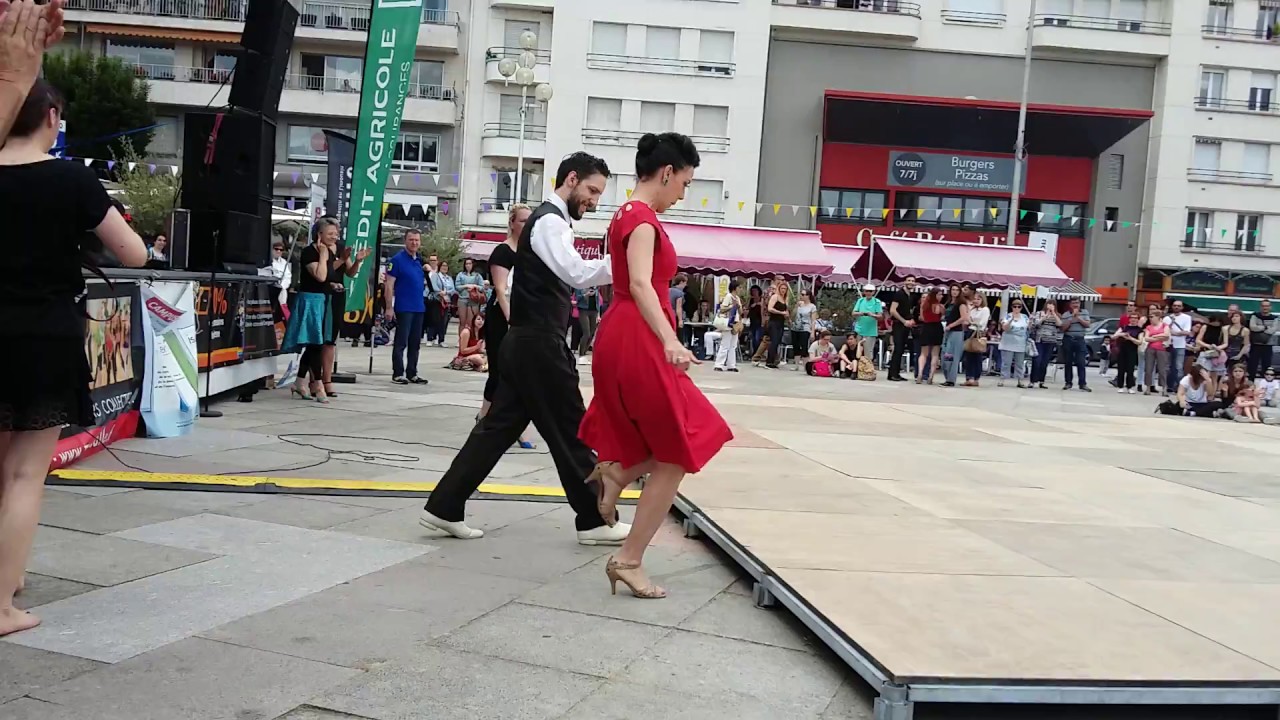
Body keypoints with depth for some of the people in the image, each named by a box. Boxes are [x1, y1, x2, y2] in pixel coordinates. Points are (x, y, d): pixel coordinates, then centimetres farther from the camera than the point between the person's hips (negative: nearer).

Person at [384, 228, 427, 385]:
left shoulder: (420, 261, 13)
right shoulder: (398, 259, -7)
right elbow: (389, 285, -10)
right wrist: (389, 307, -15)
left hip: (419, 308, 7)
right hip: (404, 308, -7)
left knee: (415, 343, 10)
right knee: (401, 342, -3)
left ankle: (412, 374, 17)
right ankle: (397, 374, 1)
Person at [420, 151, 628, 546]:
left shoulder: (548, 220, 20)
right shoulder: (550, 221, -13)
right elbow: (578, 273, -28)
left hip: (527, 343, 10)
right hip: (538, 344, -10)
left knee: (499, 426, 9)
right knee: (569, 432, -1)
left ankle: (444, 508, 10)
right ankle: (593, 520, 9)